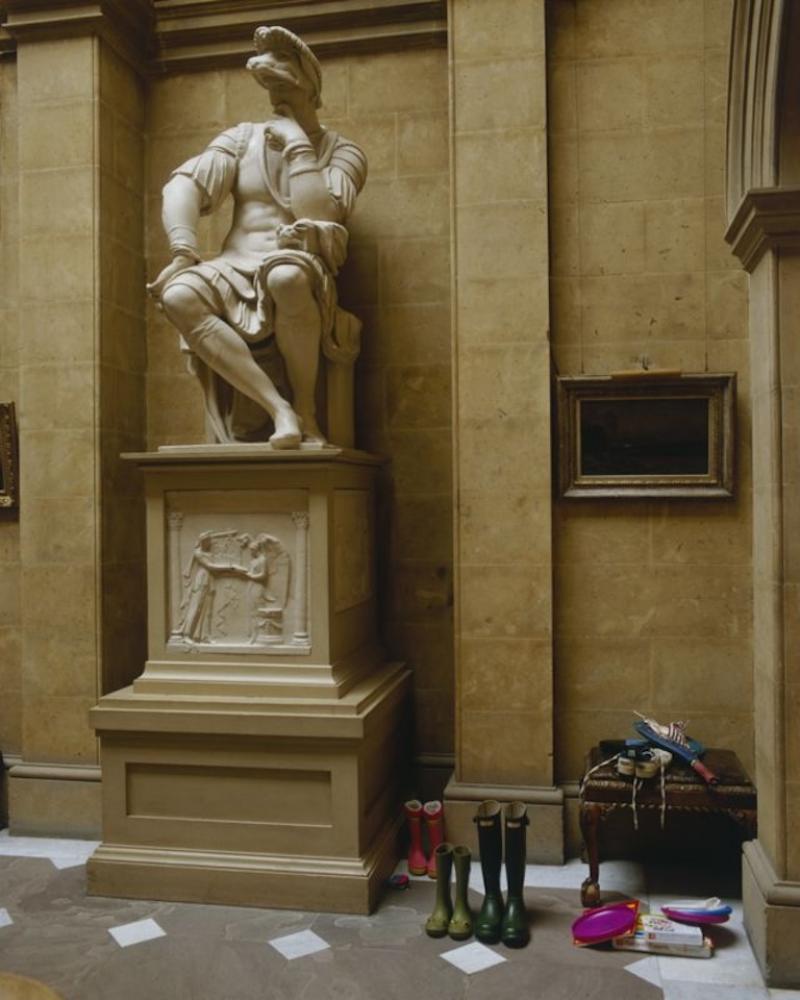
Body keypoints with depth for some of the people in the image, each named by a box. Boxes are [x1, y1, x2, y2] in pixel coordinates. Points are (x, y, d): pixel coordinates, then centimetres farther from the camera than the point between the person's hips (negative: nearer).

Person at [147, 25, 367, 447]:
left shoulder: (342, 152, 8)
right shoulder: (243, 138, 16)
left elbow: (317, 216, -12)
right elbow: (183, 185, 1)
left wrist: (297, 143, -3)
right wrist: (183, 254, -16)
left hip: (302, 277, -3)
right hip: (235, 275, 3)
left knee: (286, 276, -41)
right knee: (178, 295, -30)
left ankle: (306, 408, -23)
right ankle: (278, 407, -34)